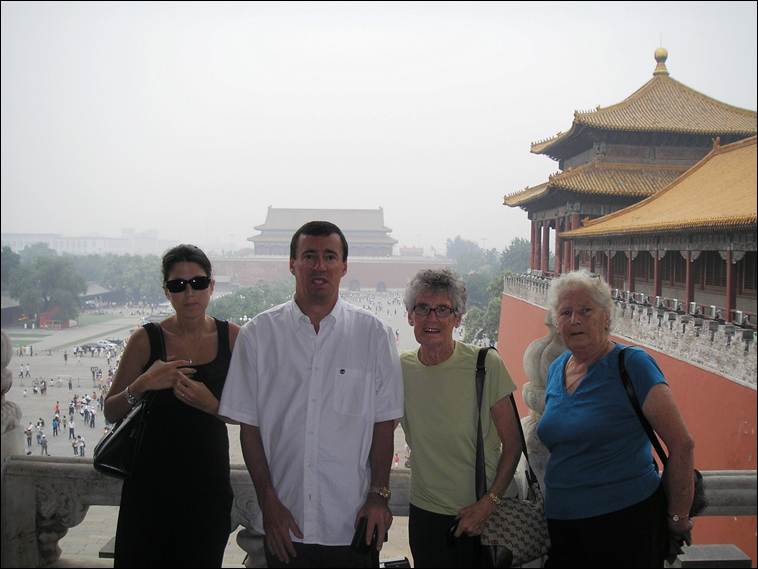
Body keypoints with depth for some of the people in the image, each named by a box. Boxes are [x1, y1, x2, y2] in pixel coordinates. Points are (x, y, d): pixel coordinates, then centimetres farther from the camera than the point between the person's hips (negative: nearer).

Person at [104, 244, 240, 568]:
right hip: (152, 479, -1)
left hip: (208, 477, 1)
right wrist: (141, 386, -20)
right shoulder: (147, 339, -6)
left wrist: (211, 405, -17)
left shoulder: (231, 337, -2)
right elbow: (110, 413, -1)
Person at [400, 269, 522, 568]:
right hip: (425, 514, 3)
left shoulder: (485, 364, -14)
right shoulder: (401, 368, -5)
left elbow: (513, 444, -8)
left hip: (484, 512, -2)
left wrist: (488, 503, -13)